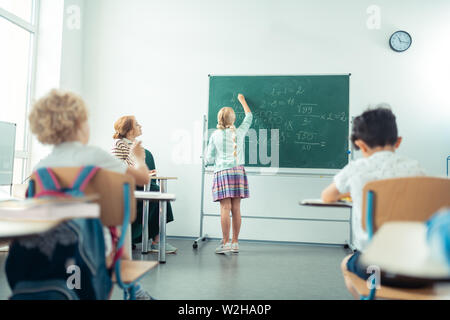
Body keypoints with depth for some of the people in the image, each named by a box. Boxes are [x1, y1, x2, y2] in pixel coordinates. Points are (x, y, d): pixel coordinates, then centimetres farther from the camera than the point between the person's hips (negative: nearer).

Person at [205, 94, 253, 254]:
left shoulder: (215, 136, 2)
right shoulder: (239, 132, 7)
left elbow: (209, 159, 4)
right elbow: (249, 117, 27)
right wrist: (242, 100, 39)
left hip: (222, 172, -2)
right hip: (238, 171, 2)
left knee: (225, 207, -4)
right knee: (236, 208, 4)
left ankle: (225, 243, -4)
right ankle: (235, 243, 11)